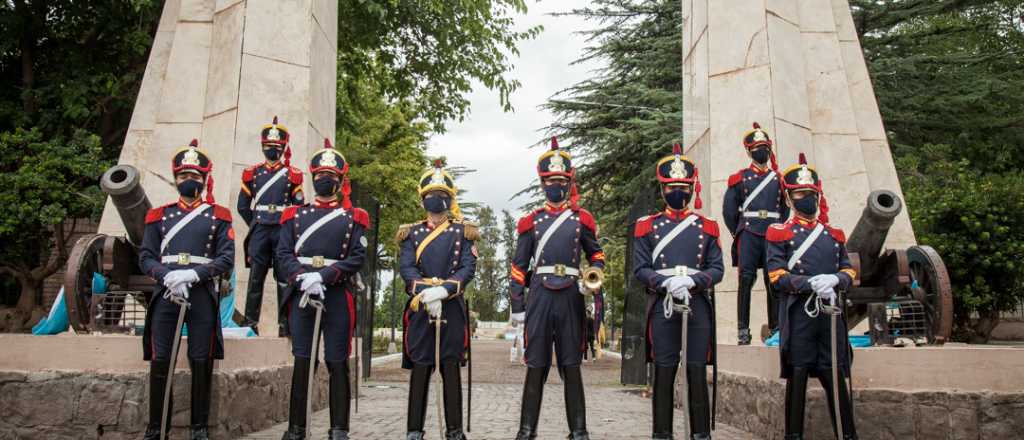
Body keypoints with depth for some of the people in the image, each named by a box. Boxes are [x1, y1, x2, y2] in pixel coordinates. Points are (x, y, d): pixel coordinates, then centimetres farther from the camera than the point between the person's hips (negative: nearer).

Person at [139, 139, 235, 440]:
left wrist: (192, 275, -14)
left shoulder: (218, 216, 8)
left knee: (201, 362, 2)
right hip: (165, 294, 2)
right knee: (160, 361, 1)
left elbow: (226, 259, -1)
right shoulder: (159, 216, 13)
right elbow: (146, 258, 7)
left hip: (202, 295, -1)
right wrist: (168, 276, -13)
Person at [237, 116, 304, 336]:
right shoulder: (252, 173, 11)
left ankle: (285, 323, 3)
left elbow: (298, 206, 6)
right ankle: (251, 323, 6)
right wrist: (255, 225, 9)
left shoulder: (292, 175, 6)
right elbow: (243, 205, 14)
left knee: (284, 278, 0)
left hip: (284, 232, -1)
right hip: (259, 232, 1)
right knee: (255, 278, 2)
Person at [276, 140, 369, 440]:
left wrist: (323, 276, -15)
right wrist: (302, 277, -15)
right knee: (301, 360, 3)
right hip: (301, 294, 1)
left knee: (337, 363, 1)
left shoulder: (353, 218, 9)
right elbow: (283, 253, 4)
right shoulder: (295, 215, 14)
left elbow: (357, 257, -2)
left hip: (338, 295, -1)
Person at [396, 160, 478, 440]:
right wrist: (426, 293, -18)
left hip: (452, 307, 0)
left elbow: (468, 269, -3)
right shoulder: (412, 232, 11)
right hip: (419, 308, 1)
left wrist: (442, 290, -19)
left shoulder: (463, 232, 8)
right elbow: (406, 268, -1)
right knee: (420, 367, 1)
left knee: (451, 367, 2)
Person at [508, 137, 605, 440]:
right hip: (539, 298, 0)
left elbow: (596, 255, 17)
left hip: (571, 298, 0)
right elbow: (519, 266, 9)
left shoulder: (581, 219, 9)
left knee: (571, 365, 4)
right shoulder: (531, 221, 9)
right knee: (535, 365, 3)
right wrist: (517, 305, 3)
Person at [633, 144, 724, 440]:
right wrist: (666, 281, -16)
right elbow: (640, 269, 2)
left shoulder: (707, 227, 11)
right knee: (664, 372, 1)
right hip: (662, 306, -1)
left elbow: (717, 269, 5)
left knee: (698, 372, 3)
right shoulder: (647, 226, 8)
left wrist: (692, 280, -14)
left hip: (698, 304, 1)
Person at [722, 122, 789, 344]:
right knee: (746, 278, -12)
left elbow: (785, 208, 21)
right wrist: (738, 232, 10)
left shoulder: (778, 179, 15)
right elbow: (729, 209, 10)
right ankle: (743, 330, -11)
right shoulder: (740, 178, 9)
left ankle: (774, 328, 9)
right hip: (749, 233, -2)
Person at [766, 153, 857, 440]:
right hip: (799, 314, -4)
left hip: (830, 312, 4)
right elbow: (777, 276, -7)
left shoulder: (834, 234, 17)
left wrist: (834, 279, -9)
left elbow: (849, 271, 14)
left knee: (837, 376, 5)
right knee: (798, 375, 1)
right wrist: (811, 283, -20)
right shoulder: (780, 233, 3)